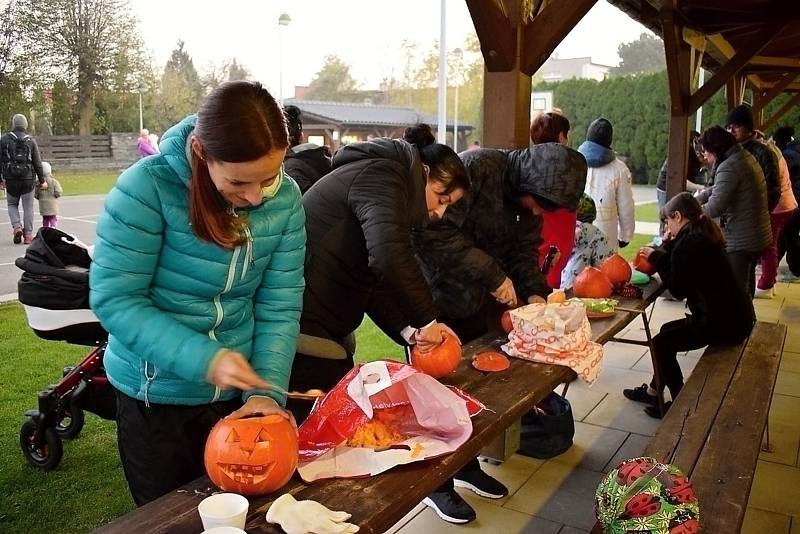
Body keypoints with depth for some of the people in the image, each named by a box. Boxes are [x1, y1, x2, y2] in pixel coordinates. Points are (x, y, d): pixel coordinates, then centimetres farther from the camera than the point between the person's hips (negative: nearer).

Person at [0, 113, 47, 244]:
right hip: (28, 179, 0)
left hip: (11, 179, 0)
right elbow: (37, 163, 0)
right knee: (28, 207, 5)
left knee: (12, 205, 18)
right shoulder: (31, 141, 0)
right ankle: (28, 235, 6)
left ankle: (17, 227, -3)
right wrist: (42, 180, 7)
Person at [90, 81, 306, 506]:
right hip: (154, 394, -3)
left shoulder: (285, 198, -9)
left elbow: (280, 305, -9)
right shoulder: (148, 187, -22)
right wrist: (204, 359, -28)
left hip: (235, 393, 3)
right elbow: (113, 299, -20)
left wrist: (267, 390, -20)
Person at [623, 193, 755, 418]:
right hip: (735, 314, 10)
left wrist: (657, 257, -6)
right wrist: (669, 247, 7)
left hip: (723, 322, -10)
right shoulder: (702, 234, 12)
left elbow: (678, 289, -15)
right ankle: (653, 391, 32)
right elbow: (685, 275, 13)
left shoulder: (688, 243, -18)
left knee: (661, 343, 1)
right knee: (668, 332, 21)